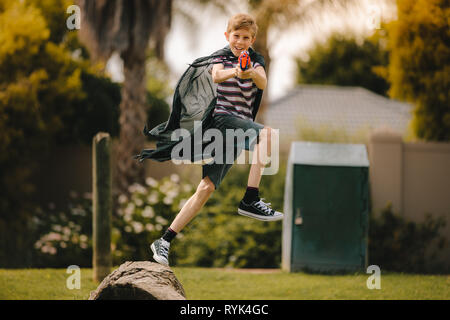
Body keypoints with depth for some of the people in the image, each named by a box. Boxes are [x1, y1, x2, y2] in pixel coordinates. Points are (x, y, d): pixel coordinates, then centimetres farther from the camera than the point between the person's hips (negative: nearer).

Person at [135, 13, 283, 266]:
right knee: (267, 133, -30)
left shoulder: (256, 60, 11)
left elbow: (263, 83, -11)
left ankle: (164, 242, 3)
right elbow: (216, 76, -20)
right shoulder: (221, 58, 4)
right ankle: (250, 201, -33)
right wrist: (234, 72, -43)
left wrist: (251, 73, -36)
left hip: (239, 126, 4)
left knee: (206, 188, -1)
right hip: (220, 117, -4)